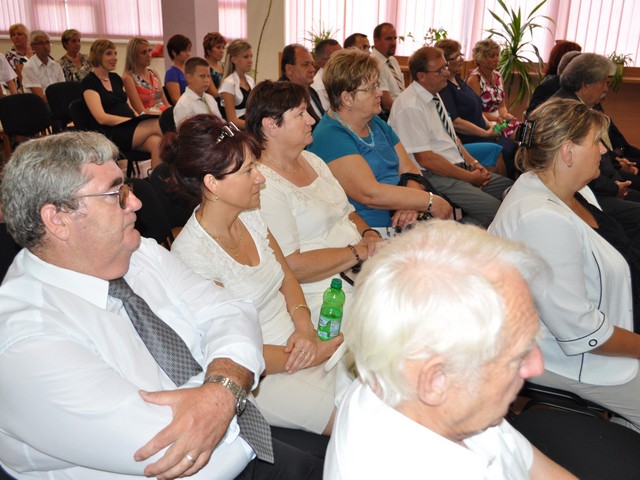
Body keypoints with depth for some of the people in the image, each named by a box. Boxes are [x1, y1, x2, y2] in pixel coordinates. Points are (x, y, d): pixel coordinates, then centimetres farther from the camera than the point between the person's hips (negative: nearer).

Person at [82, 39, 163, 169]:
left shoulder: (115, 78, 22)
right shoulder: (89, 82, 0)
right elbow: (101, 118, -10)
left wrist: (140, 118, -4)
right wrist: (135, 121, -16)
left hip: (131, 128, 6)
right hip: (112, 134, -6)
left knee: (156, 142, -31)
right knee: (160, 125, -28)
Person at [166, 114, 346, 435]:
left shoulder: (249, 216, 1)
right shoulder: (193, 254, -22)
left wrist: (304, 326, -9)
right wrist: (312, 356, -14)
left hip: (300, 341, 7)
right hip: (265, 375, -7)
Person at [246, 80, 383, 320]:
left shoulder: (312, 159, 15)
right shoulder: (263, 186, -15)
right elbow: (290, 266, -20)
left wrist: (369, 235, -1)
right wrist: (359, 252, -15)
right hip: (325, 298, -9)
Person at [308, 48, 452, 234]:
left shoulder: (377, 124, 16)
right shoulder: (330, 137, -13)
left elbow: (410, 171, 11)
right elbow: (370, 193, -22)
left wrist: (411, 205, -11)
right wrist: (431, 202, -15)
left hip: (400, 225, 8)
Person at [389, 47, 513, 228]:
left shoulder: (434, 95, 11)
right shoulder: (410, 107, -17)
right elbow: (425, 159, -20)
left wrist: (472, 162, 4)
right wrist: (469, 177, -14)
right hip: (433, 177, -10)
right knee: (494, 210, -22)